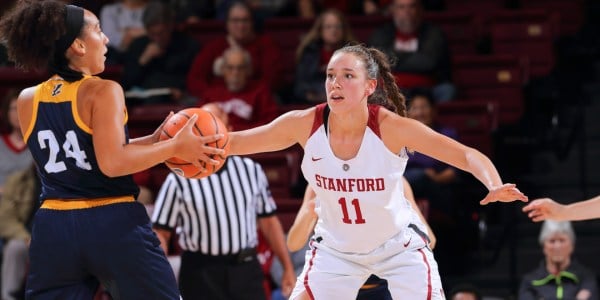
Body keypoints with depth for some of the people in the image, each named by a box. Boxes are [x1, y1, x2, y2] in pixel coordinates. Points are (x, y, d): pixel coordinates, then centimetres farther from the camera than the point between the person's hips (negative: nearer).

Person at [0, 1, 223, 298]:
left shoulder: (28, 101, 9)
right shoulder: (103, 91, -9)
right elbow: (112, 163, -18)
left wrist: (153, 140, 15)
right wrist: (174, 147, -9)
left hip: (53, 229, 5)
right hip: (114, 226, -5)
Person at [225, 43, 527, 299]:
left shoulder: (392, 128, -26)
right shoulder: (304, 124, -20)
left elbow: (468, 156, -26)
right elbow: (236, 142, -10)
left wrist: (495, 187, -47)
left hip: (398, 248, -2)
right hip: (335, 250, 2)